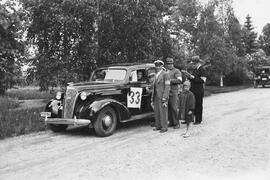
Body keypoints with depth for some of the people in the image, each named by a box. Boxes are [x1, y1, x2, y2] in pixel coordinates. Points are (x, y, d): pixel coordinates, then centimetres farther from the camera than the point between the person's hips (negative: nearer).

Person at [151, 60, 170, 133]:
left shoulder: (165, 74, -4)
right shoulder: (156, 75, 19)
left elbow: (167, 86, -11)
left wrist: (164, 98, -18)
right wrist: (152, 98, 15)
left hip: (162, 97, -7)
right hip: (156, 97, 7)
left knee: (163, 112, -5)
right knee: (156, 112, 8)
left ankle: (164, 127, 2)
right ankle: (158, 126, 16)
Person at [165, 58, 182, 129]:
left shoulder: (176, 71, 0)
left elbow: (179, 80, -14)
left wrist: (170, 80, -17)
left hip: (173, 92, -6)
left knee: (174, 108, -7)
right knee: (168, 108, 5)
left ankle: (176, 123, 1)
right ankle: (171, 122, 14)